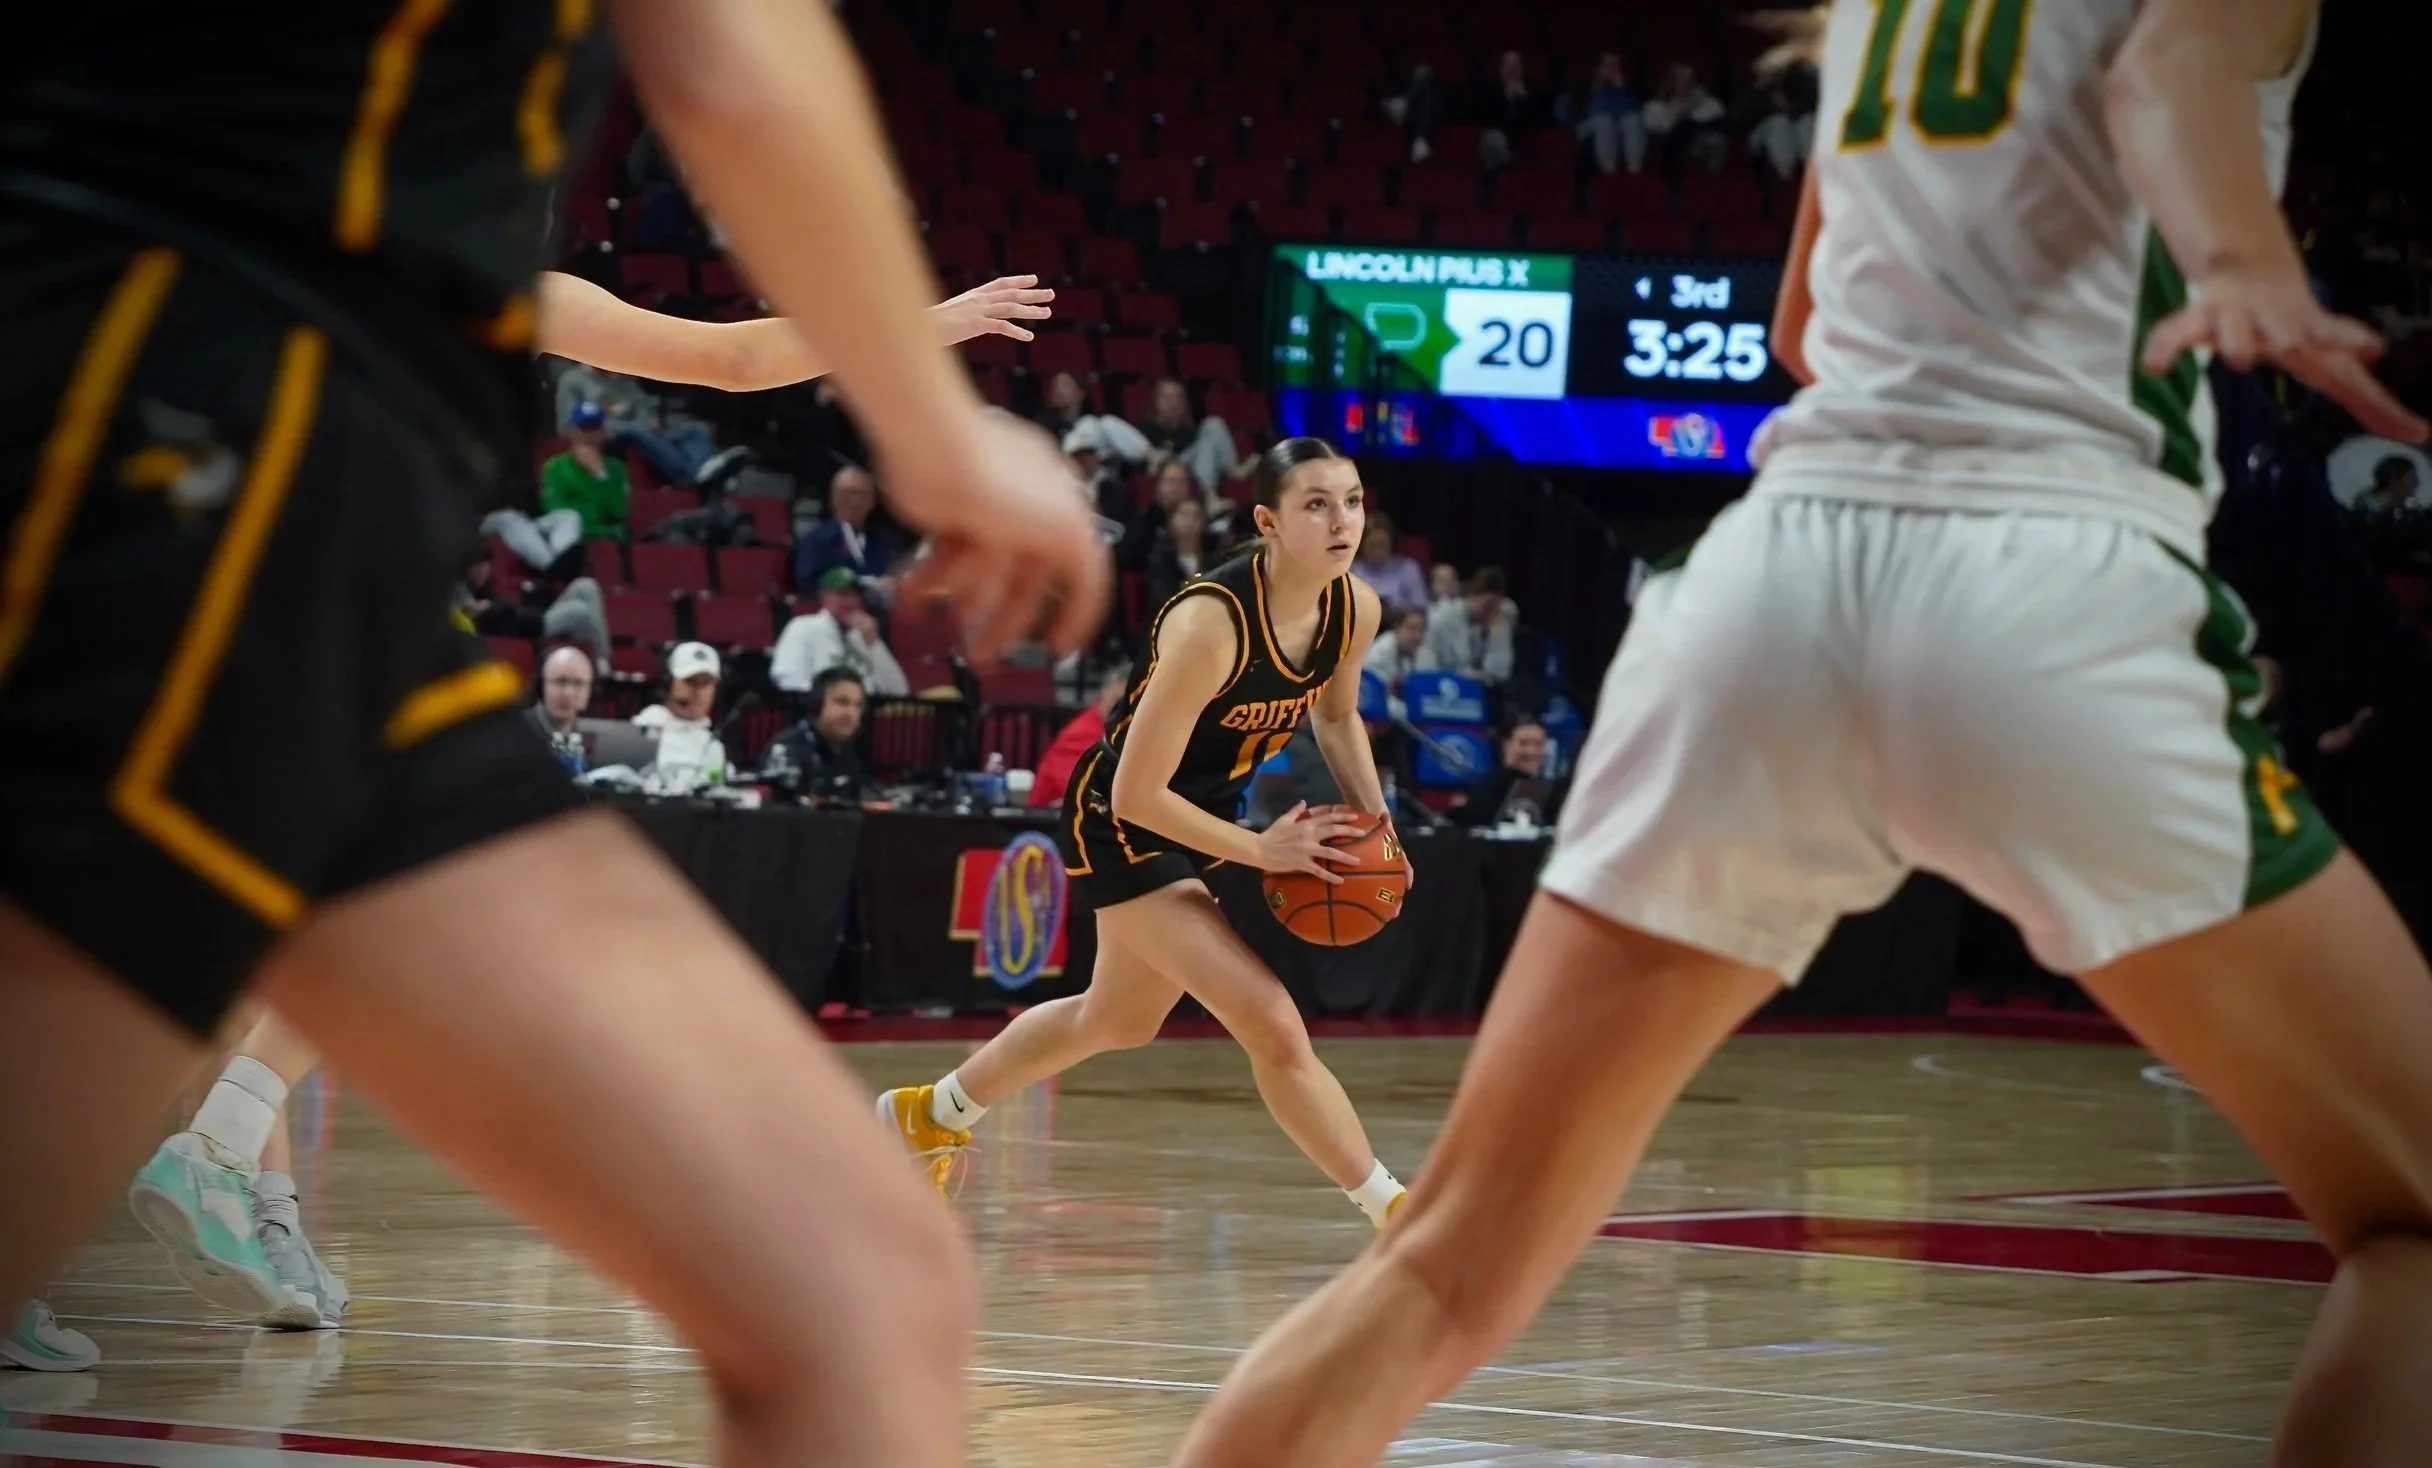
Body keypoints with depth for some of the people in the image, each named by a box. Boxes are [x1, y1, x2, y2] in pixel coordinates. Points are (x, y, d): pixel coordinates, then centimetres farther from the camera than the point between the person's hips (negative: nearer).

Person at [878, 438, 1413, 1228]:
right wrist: (1258, 851, -24)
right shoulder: (1210, 622, -33)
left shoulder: (1355, 610, -12)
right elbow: (1137, 793, -28)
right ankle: (1395, 1214, -7)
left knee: (1118, 1019, 28)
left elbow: (1336, 716, 12)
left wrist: (1374, 825, -1)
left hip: (1196, 817, 9)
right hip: (1121, 826, -9)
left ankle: (929, 1114, 49)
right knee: (1273, 1027, -18)